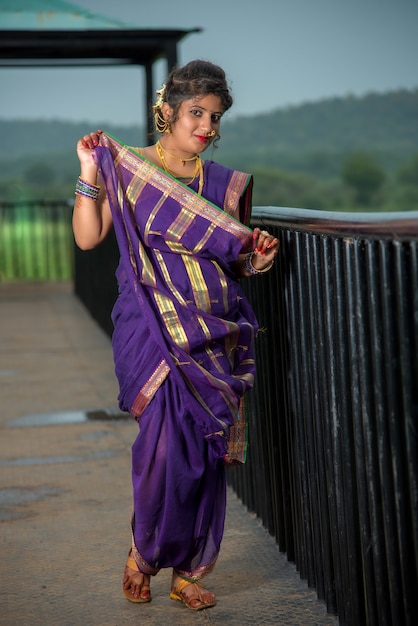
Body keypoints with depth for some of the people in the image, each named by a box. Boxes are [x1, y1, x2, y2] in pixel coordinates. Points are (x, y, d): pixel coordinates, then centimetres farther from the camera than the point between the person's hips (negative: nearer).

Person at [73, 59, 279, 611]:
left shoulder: (227, 184, 13)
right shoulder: (127, 169, 5)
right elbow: (87, 238, -2)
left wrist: (257, 260, -2)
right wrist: (90, 175, -9)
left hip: (216, 334, 3)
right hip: (153, 329, -3)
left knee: (208, 450, 1)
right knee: (169, 440, -16)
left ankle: (188, 570, 15)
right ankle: (143, 553, 9)